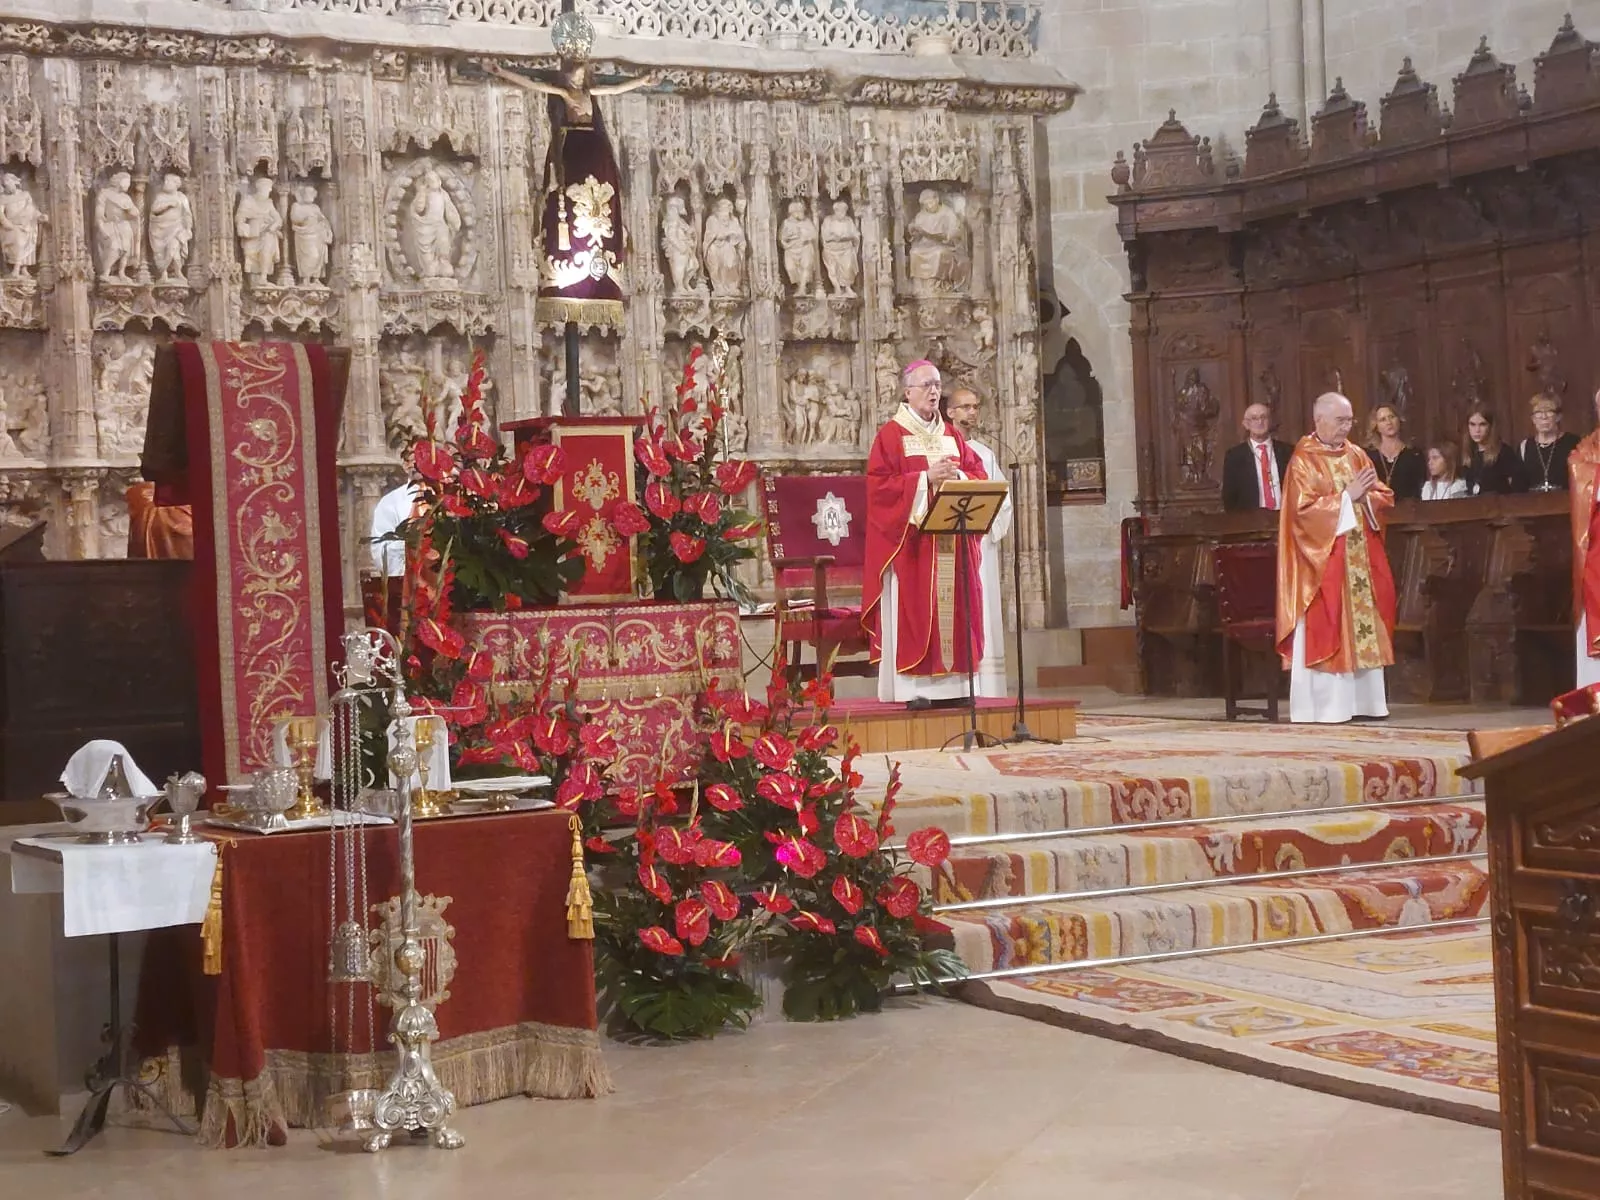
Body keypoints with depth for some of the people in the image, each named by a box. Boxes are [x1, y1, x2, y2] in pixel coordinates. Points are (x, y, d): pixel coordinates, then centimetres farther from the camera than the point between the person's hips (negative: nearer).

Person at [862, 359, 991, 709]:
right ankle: (914, 688, -8)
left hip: (951, 540, 5)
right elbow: (879, 484, -9)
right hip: (910, 537, -5)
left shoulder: (952, 435, 17)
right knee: (914, 609, -8)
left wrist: (957, 476, -8)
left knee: (952, 608, 2)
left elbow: (979, 475, 13)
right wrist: (925, 478, -16)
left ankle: (951, 683, 5)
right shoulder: (891, 435, 0)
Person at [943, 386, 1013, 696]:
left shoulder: (986, 455, 17)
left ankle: (986, 688, 0)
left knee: (984, 613, 1)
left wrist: (990, 525, -5)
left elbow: (1004, 499, 12)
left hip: (982, 545, 4)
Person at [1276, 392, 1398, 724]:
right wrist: (1347, 497, -16)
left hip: (1360, 557, 6)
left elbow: (1383, 496, 13)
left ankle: (1362, 700, 9)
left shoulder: (1357, 455, 13)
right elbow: (1304, 508, -15)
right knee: (1324, 630, -7)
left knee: (1363, 627, 5)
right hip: (1323, 560, -6)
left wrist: (1368, 496, -9)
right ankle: (1325, 705, -5)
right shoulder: (1303, 461, -5)